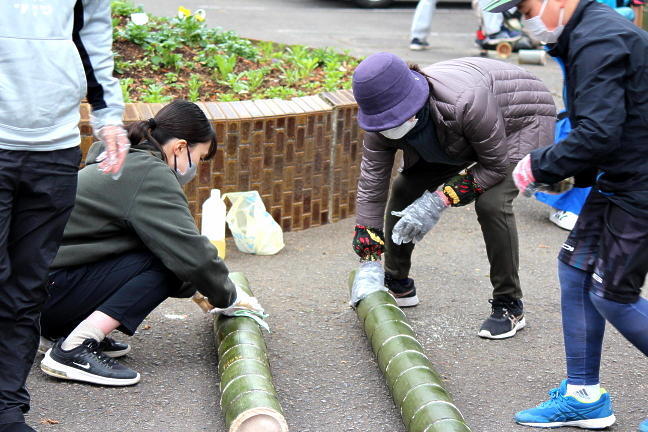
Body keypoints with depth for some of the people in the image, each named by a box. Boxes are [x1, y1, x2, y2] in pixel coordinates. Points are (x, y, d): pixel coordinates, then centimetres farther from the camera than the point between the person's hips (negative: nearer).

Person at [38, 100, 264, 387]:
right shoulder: (151, 175, -14)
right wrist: (229, 297, -1)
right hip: (48, 289, -10)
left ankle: (65, 330, 9)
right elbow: (190, 252, -17)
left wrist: (195, 289, 26)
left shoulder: (127, 162, 19)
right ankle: (74, 350, -18)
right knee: (162, 266, -14)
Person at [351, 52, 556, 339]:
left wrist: (440, 200, -32)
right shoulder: (383, 123, -24)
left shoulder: (465, 101, -43)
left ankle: (509, 307, -12)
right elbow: (371, 187, -15)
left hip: (523, 122, -7)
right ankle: (398, 286, 20)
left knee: (491, 202, -27)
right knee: (405, 190, 0)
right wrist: (366, 237, -18)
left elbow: (496, 165, -30)